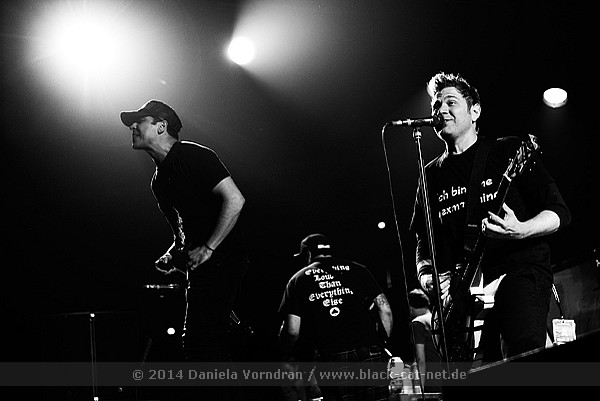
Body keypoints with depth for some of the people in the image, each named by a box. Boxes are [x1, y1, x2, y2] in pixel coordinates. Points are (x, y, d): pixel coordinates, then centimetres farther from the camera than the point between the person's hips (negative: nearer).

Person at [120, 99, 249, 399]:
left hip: (220, 258, -10)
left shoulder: (192, 156, -10)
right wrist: (174, 255, 8)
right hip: (199, 263, 10)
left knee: (199, 343, -16)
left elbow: (235, 200, -18)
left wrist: (208, 248, -18)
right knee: (209, 344, 10)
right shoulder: (159, 180, 18)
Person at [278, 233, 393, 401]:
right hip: (370, 355, 1)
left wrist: (287, 355, 20)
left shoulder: (298, 279, 11)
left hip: (330, 361, -1)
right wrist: (384, 342, 17)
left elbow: (292, 330, 2)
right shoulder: (357, 270, 13)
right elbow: (384, 309, 4)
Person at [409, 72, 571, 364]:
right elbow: (423, 247, 24)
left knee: (524, 358, -29)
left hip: (520, 271, -4)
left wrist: (520, 231, -17)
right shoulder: (431, 175, 19)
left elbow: (559, 213, 3)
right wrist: (428, 277, 2)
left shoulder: (510, 151, 8)